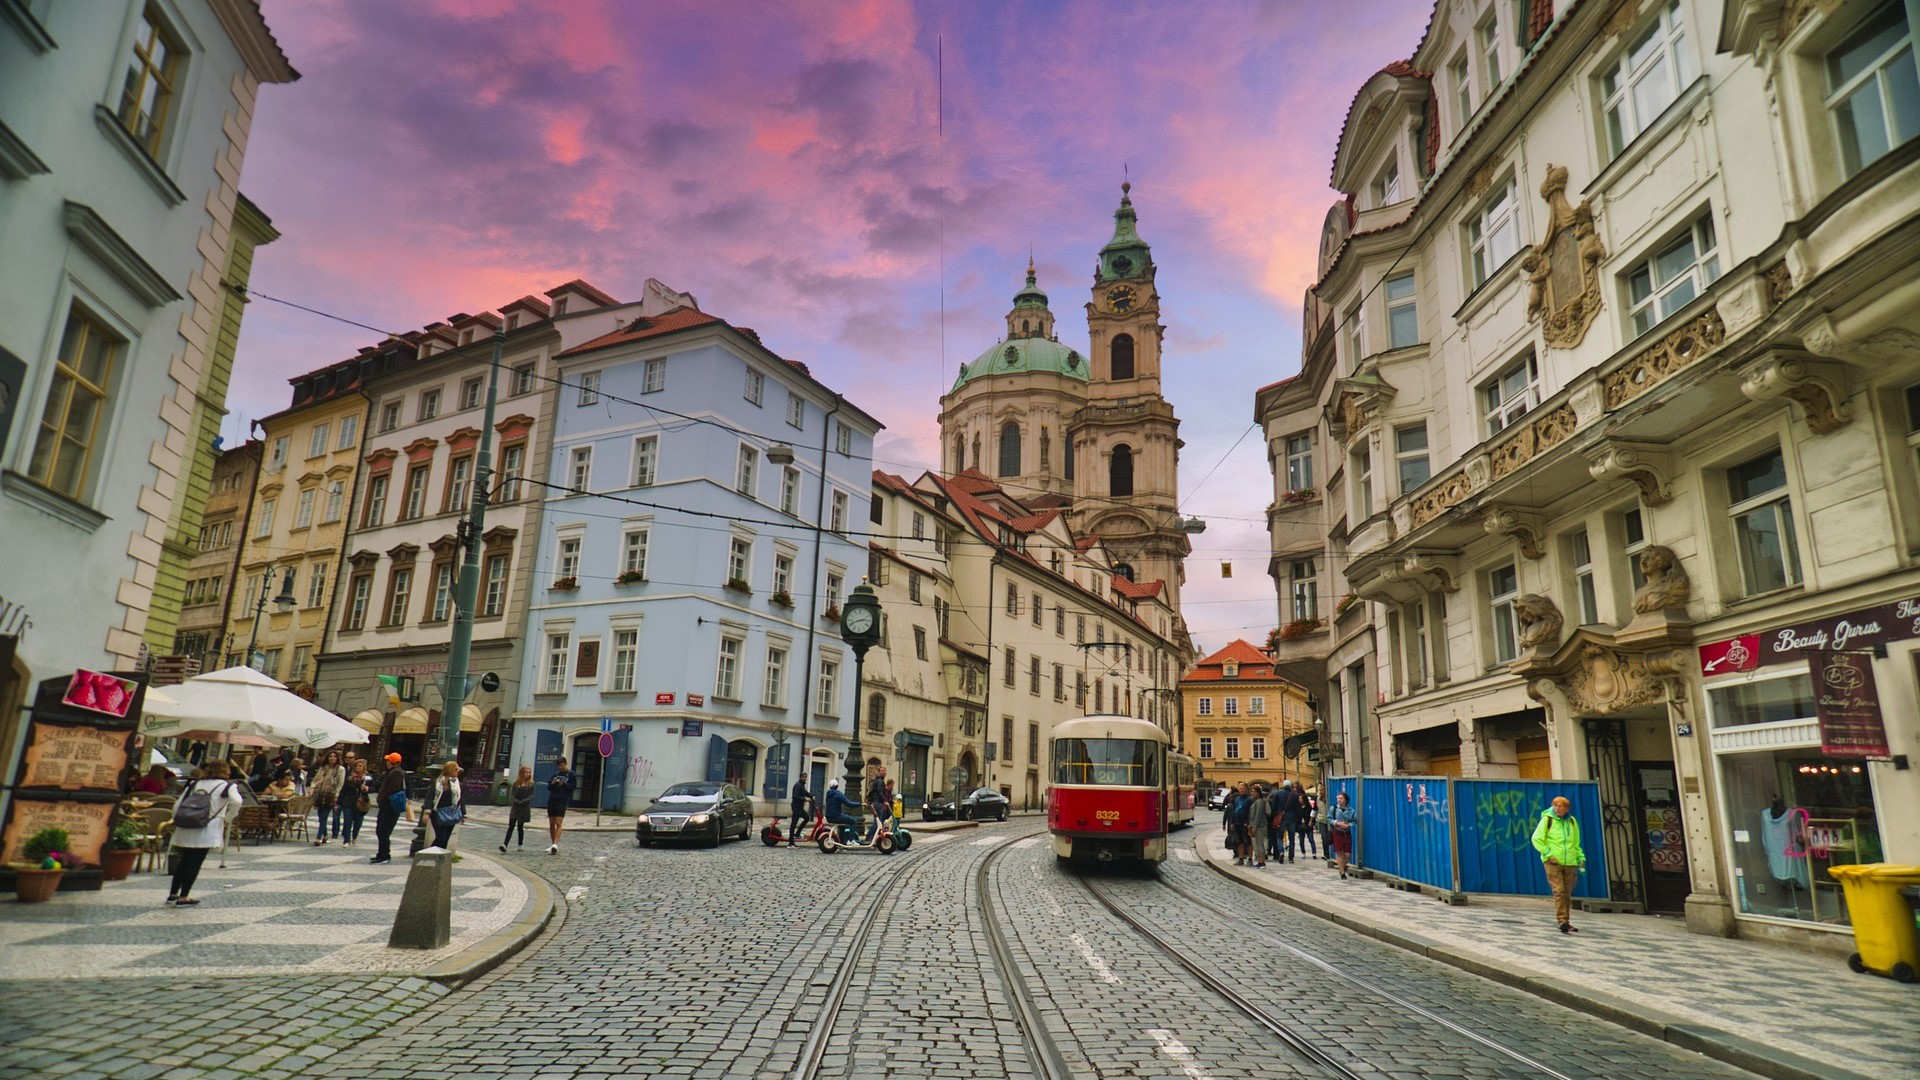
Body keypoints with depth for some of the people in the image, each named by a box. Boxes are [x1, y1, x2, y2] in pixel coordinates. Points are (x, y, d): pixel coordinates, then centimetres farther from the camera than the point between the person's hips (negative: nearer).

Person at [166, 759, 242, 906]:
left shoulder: (195, 784, 18)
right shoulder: (228, 786, 2)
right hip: (206, 832, -5)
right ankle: (183, 897, 5)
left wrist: (177, 821, 21)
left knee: (184, 861, 20)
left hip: (184, 829, 5)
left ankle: (172, 895, 24)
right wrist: (227, 819, -4)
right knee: (195, 863, 3)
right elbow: (236, 801, -17)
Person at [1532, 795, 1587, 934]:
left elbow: (1576, 843, 23)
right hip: (1553, 862, -4)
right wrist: (1547, 853, -11)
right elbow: (1537, 839, -3)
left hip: (1570, 862, 4)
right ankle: (1562, 921, -17)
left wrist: (1580, 857, 14)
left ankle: (1566, 922, 16)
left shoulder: (1572, 821, 11)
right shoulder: (1547, 819, -2)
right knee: (1559, 891, -13)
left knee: (1567, 894, 7)